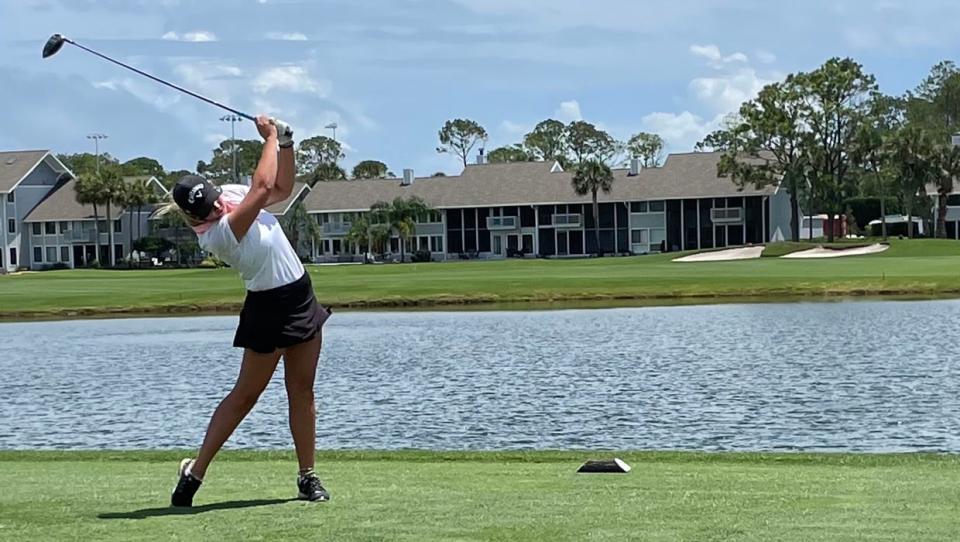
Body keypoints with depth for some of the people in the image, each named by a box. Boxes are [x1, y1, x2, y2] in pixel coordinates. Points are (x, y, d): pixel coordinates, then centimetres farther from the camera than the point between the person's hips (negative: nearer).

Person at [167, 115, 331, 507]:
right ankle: (195, 472, 4)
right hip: (269, 308, -7)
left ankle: (307, 477, 11)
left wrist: (285, 143, 1)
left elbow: (281, 189, 15)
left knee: (302, 390, 7)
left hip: (301, 298, 7)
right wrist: (270, 136, -19)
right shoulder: (216, 235, -25)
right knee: (245, 394, -3)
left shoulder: (233, 194, -1)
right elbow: (263, 186, -31)